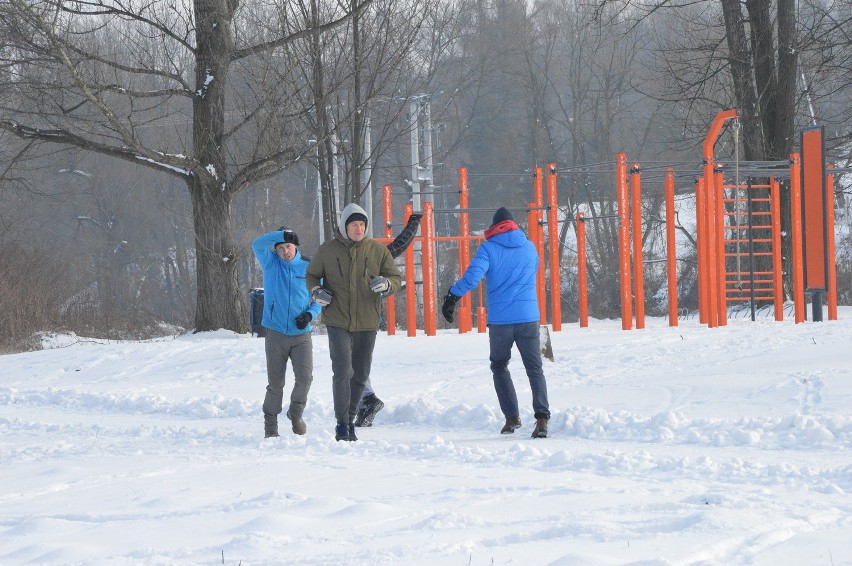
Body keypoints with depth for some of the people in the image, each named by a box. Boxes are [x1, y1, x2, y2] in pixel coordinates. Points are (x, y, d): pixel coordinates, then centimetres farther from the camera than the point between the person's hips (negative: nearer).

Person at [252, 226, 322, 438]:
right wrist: (282, 234, -26)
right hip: (276, 334, 0)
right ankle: (270, 423, 16)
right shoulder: (270, 263, 5)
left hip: (302, 335, 0)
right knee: (275, 383, 2)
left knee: (304, 377, -11)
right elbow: (258, 244, -14)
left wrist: (310, 314, -8)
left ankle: (296, 413, 15)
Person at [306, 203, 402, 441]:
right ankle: (342, 423, -6)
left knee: (360, 375, 11)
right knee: (342, 372, -14)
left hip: (367, 323, 2)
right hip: (337, 321, -2)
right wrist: (316, 291, -9)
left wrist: (386, 284, -18)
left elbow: (396, 278, 6)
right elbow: (311, 275, 13)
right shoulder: (327, 251, -1)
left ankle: (350, 419, 27)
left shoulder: (377, 250, 1)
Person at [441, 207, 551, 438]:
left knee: (499, 366, 17)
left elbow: (472, 276, -15)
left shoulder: (489, 248, -3)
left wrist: (452, 297, -11)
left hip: (499, 320, -2)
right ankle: (542, 416, -15)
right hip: (528, 317, 2)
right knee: (534, 368, 5)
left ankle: (512, 416, 6)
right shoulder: (530, 248, 8)